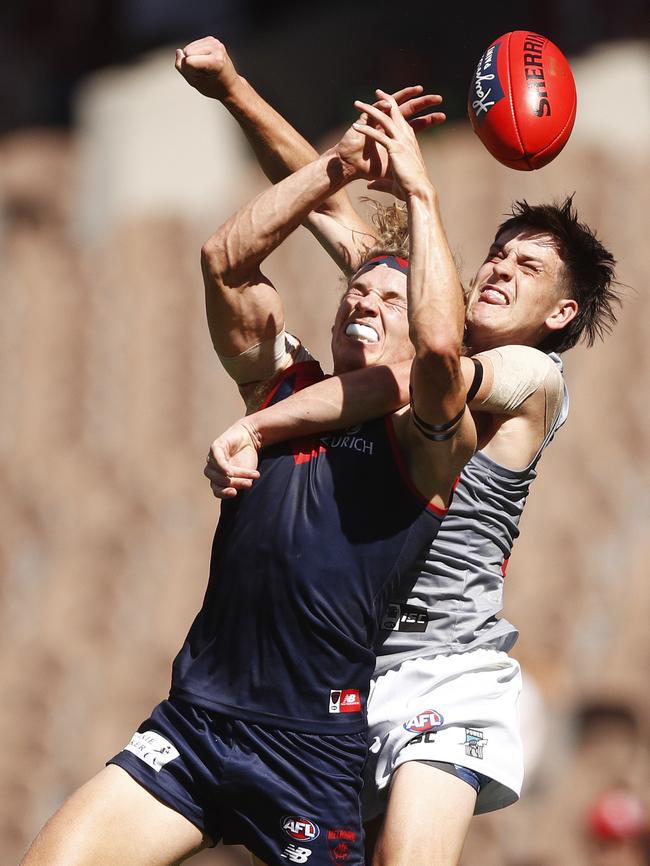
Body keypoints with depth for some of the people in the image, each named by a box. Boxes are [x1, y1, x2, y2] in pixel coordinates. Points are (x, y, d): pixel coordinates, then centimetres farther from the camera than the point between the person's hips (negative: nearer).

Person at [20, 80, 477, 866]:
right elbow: (224, 261, 3)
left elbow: (440, 345, -23)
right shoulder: (286, 390, 13)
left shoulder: (425, 438, -1)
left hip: (318, 754, -3)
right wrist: (339, 167, -4)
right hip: (194, 722, 4)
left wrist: (419, 193, -15)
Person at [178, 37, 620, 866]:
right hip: (338, 664, 5)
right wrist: (233, 90, 11)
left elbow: (410, 378, -18)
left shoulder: (533, 377, 0)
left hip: (442, 665, -5)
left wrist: (256, 426, -26)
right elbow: (332, 210, 16)